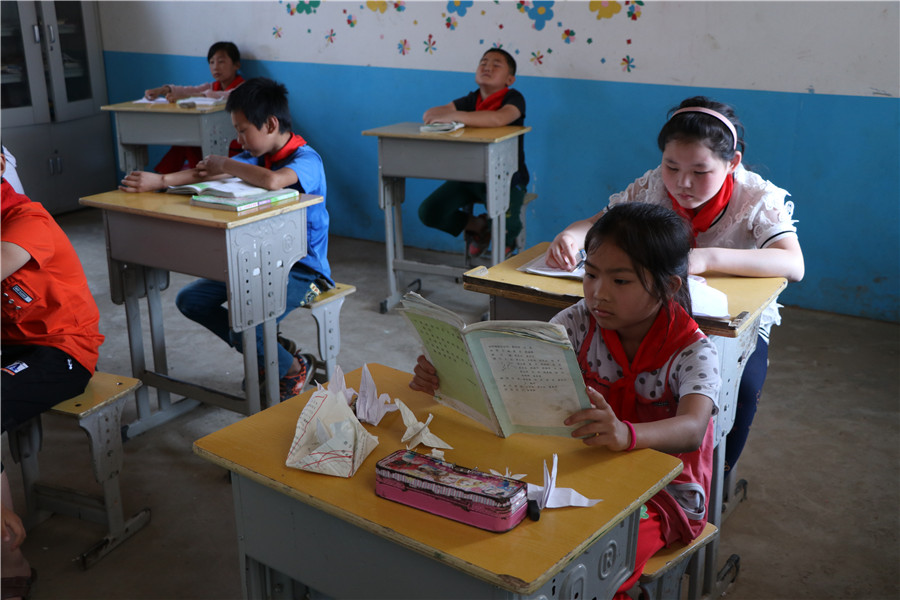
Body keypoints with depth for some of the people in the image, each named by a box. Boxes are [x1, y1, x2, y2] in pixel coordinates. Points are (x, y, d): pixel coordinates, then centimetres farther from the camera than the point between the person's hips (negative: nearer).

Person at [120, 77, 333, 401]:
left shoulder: (306, 160, -20)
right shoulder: (258, 156, 6)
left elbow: (271, 181, -41)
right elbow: (206, 172, 1)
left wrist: (226, 165, -23)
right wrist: (158, 180, -12)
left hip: (301, 269, -9)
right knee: (190, 300, 6)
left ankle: (293, 368, 5)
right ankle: (263, 354, 17)